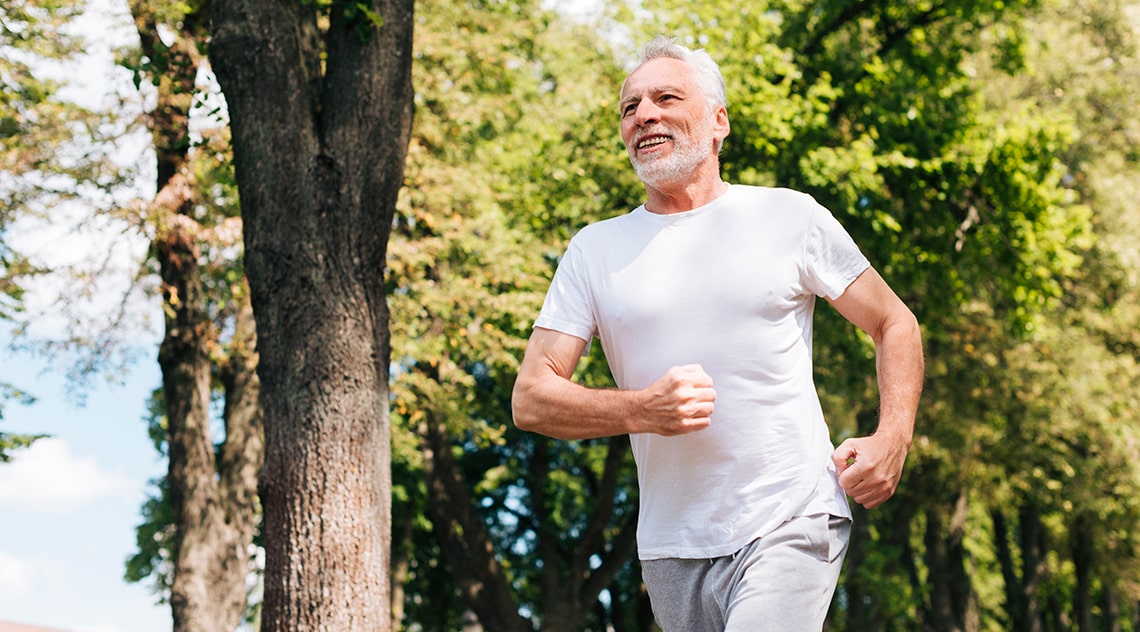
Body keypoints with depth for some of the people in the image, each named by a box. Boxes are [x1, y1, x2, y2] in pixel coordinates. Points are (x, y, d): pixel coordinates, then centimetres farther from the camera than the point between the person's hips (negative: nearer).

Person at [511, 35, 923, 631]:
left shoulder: (789, 218, 4)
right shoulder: (596, 250, 8)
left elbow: (895, 325, 12)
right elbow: (530, 399, 3)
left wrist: (892, 438, -5)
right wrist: (642, 410, -14)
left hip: (790, 526, -3)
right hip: (671, 551, 3)